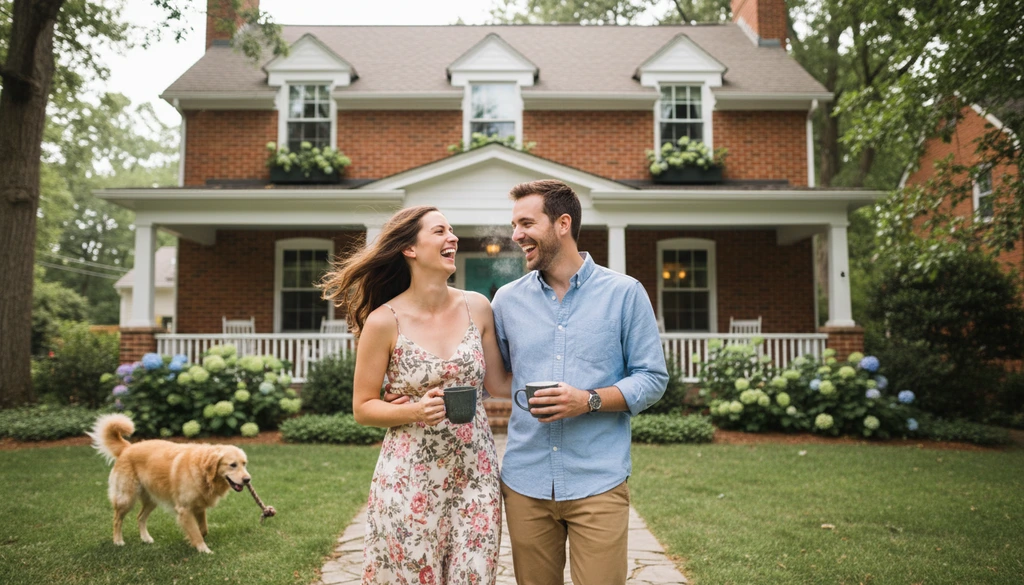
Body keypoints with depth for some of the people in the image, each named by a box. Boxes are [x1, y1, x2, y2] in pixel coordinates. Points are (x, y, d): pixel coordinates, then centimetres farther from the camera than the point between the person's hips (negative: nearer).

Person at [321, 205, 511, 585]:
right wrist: (414, 412, -20)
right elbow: (363, 408, -3)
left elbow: (498, 382, 8)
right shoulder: (385, 321, -10)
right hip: (410, 480, -3)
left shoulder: (477, 307, 0)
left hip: (475, 476, 3)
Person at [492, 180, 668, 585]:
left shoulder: (624, 293, -1)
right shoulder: (507, 300, 8)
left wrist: (590, 400, -16)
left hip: (597, 483, -2)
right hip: (525, 482, 3)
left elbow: (652, 379, -1)